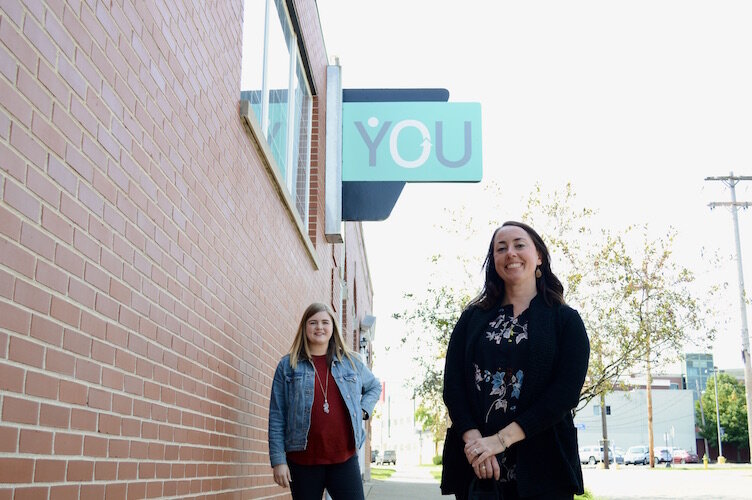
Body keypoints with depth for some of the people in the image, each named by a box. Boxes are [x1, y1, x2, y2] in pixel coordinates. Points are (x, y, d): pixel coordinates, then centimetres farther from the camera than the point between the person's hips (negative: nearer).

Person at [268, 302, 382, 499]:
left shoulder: (352, 362, 11)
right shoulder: (287, 365, 4)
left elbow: (374, 387, 29)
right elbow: (276, 417, 2)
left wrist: (362, 409, 9)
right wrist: (278, 460, -5)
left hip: (345, 459, 2)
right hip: (302, 461, -1)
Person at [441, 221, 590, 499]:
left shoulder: (566, 320, 3)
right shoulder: (472, 318, 10)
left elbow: (566, 391, -8)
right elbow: (452, 383, 1)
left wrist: (501, 439, -17)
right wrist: (473, 439, -16)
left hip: (542, 466, -2)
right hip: (475, 465, 2)